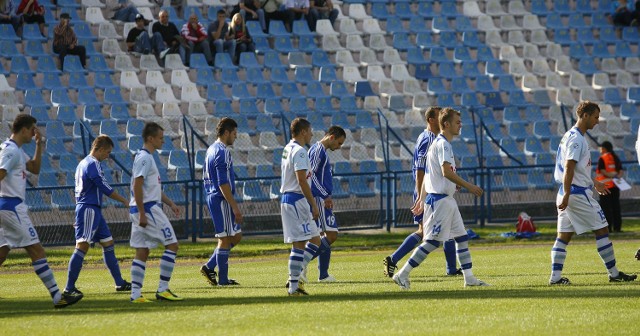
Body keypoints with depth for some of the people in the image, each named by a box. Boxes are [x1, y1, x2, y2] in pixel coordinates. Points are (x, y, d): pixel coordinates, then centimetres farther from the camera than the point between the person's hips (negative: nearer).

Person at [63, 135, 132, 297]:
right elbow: (105, 188, -16)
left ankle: (120, 283, 15)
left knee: (108, 244, 12)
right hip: (89, 209, -11)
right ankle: (69, 287, -13)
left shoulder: (83, 163, 18)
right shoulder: (92, 164, -14)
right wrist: (125, 201, -7)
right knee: (82, 246, -11)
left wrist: (79, 217, 25)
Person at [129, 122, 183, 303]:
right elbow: (137, 187, -20)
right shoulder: (145, 158, -13)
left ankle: (136, 294, 4)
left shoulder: (147, 158, 19)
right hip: (148, 208, -10)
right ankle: (163, 289, -5)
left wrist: (170, 203, 22)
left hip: (142, 210, 10)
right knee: (172, 244, -4)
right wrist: (142, 213, -22)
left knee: (142, 252, 7)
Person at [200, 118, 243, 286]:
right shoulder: (222, 152, -16)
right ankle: (223, 279, 1)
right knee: (225, 238, -3)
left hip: (212, 197, 10)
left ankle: (209, 267, 11)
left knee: (236, 236, 14)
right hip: (222, 200, -10)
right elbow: (223, 184, -21)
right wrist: (235, 207, -20)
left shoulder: (211, 149, 15)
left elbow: (206, 177, 21)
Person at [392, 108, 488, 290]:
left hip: (447, 200, 10)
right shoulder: (442, 144, -14)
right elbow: (446, 171, -26)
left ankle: (469, 278, 11)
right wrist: (469, 186, -23)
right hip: (440, 199, -10)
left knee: (462, 237, 10)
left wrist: (422, 199, 23)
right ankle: (403, 274, -6)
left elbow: (427, 174, 21)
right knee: (433, 241, -9)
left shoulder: (438, 143, 18)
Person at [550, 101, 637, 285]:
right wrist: (566, 196, -25)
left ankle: (556, 276, 0)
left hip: (568, 194, 10)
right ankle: (613, 273, 3)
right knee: (601, 230, -2)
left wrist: (594, 183, 33)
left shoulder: (570, 136, 17)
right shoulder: (576, 139, -15)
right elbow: (569, 169, -21)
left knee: (564, 235, 6)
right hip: (577, 193, -10)